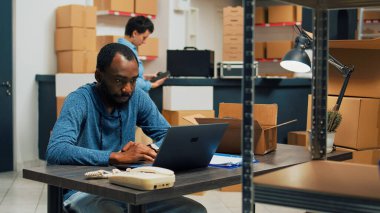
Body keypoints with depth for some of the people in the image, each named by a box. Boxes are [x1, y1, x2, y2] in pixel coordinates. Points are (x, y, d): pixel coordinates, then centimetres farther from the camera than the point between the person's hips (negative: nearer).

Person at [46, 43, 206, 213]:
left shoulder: (137, 97, 2)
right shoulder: (79, 100, -13)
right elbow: (55, 151, -28)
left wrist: (147, 151, -16)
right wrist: (118, 157, -33)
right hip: (83, 191, -5)